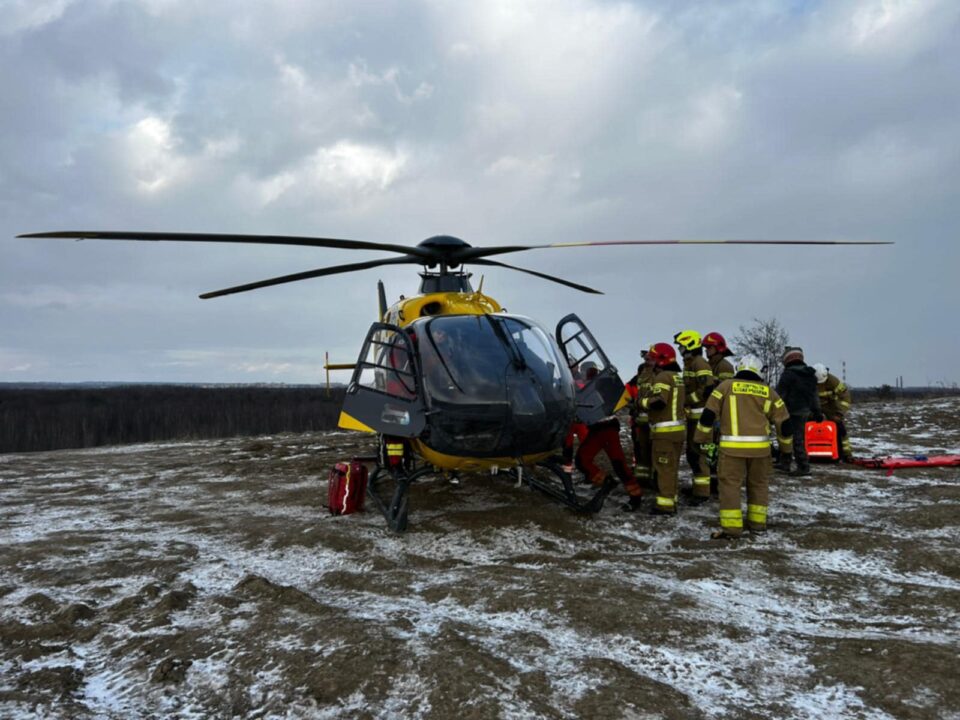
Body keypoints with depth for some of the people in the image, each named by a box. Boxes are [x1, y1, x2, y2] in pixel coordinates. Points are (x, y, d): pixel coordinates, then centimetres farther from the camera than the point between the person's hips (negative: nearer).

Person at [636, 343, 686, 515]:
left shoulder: (663, 377, -14)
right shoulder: (678, 377, 16)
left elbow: (658, 401, -26)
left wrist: (642, 402, -10)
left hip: (665, 431, -10)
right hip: (678, 428, 10)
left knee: (663, 468, -5)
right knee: (671, 468, 15)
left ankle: (665, 504, -3)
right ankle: (671, 501, 22)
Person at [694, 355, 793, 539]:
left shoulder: (726, 386, 3)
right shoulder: (768, 391, 11)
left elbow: (709, 414, -1)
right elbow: (783, 421, 14)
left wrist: (703, 437, 10)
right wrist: (785, 446, 27)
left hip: (733, 446, -3)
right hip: (760, 447, 3)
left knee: (730, 484, 1)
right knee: (758, 484, 18)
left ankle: (731, 527, -2)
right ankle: (757, 523, 25)